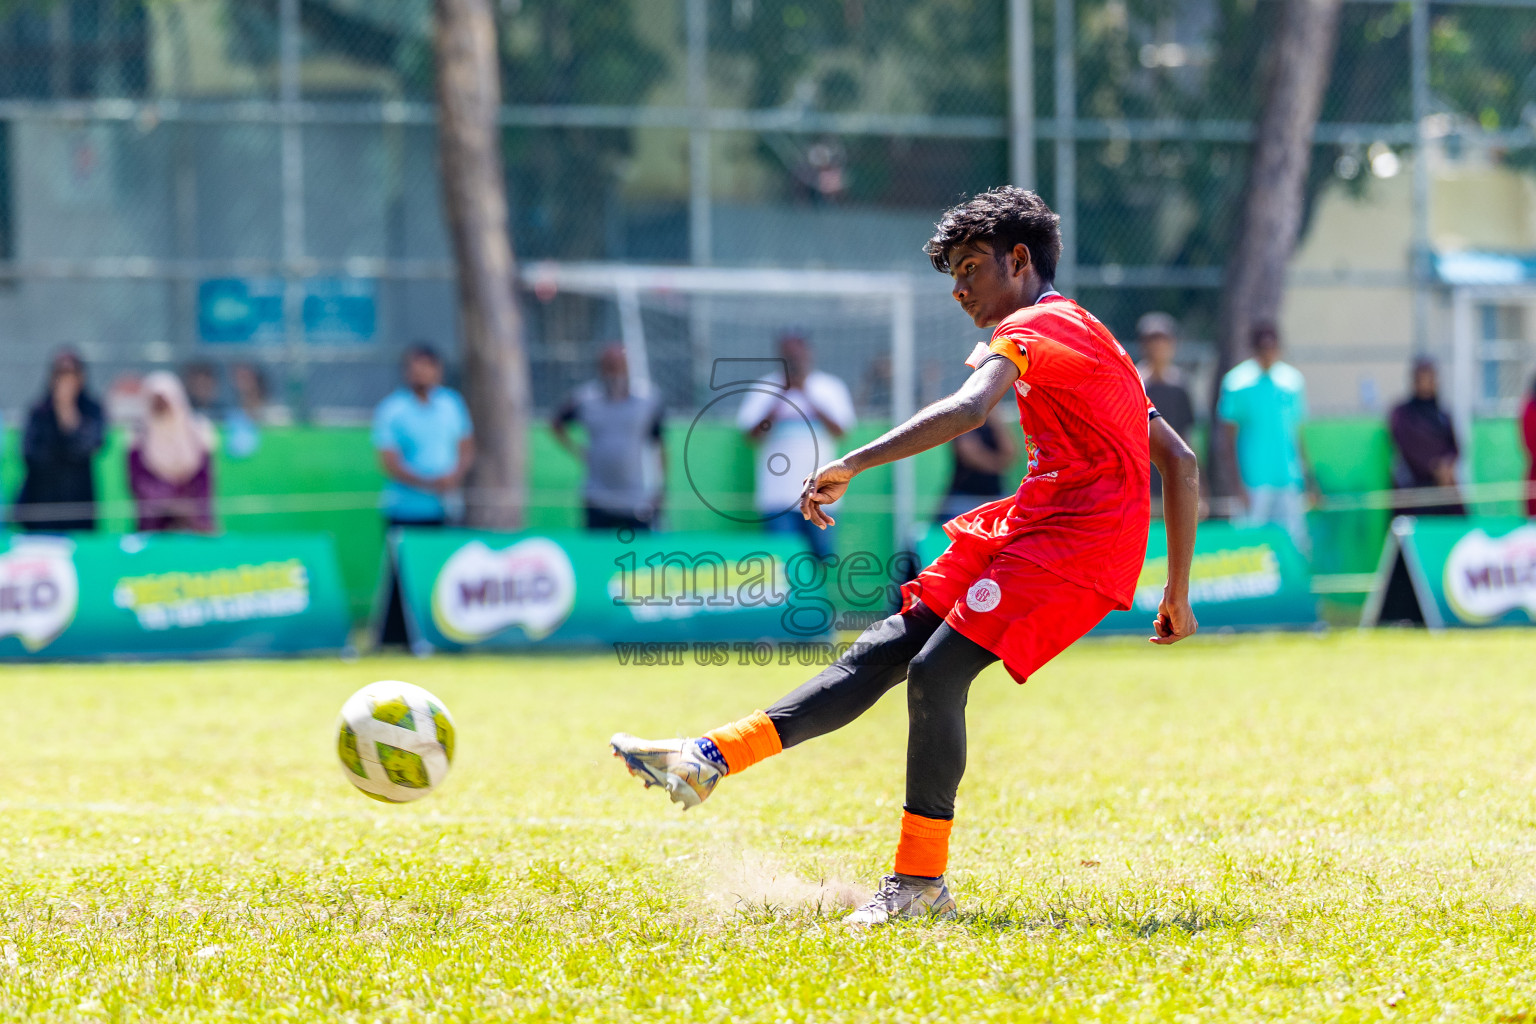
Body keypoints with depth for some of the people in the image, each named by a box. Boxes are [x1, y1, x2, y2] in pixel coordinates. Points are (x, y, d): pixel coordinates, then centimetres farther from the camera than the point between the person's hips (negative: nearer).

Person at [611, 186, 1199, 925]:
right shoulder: (1089, 338, 25)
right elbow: (1182, 462, 25)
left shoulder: (1027, 329, -5)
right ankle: (710, 761, 0)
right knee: (885, 649, 3)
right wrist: (1177, 591, 25)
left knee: (937, 672, -19)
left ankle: (921, 882, -11)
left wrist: (852, 465, -31)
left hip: (1073, 541, -10)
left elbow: (969, 408, -28)